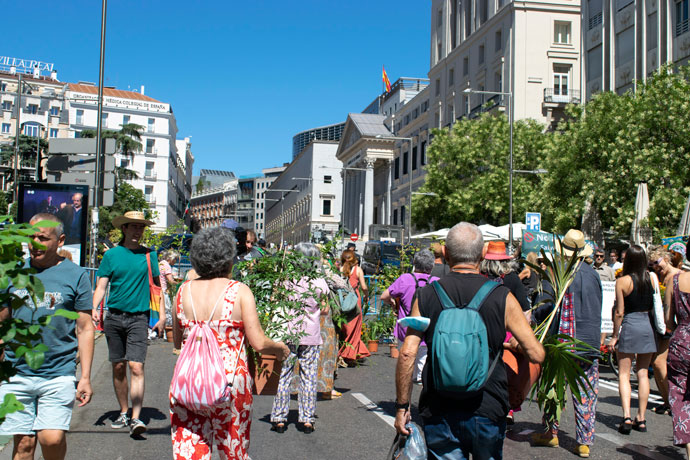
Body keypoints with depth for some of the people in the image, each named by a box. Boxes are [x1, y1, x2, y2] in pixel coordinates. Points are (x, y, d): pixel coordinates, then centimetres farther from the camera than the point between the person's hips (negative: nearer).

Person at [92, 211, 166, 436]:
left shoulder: (148, 255, 7)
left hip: (138, 318, -1)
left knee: (136, 367, -12)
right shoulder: (111, 255, 6)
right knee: (118, 367, 9)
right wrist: (94, 308, -14)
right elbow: (101, 286, 4)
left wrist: (162, 316, 6)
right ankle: (124, 412, 24)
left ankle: (136, 418, -13)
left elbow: (158, 286, 12)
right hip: (114, 316, 2)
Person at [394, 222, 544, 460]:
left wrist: (402, 406, 1)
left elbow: (407, 354, -8)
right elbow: (536, 354, -7)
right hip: (488, 411, 0)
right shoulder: (502, 297, -6)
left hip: (439, 413, 0)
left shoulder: (426, 295, -3)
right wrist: (514, 345, 16)